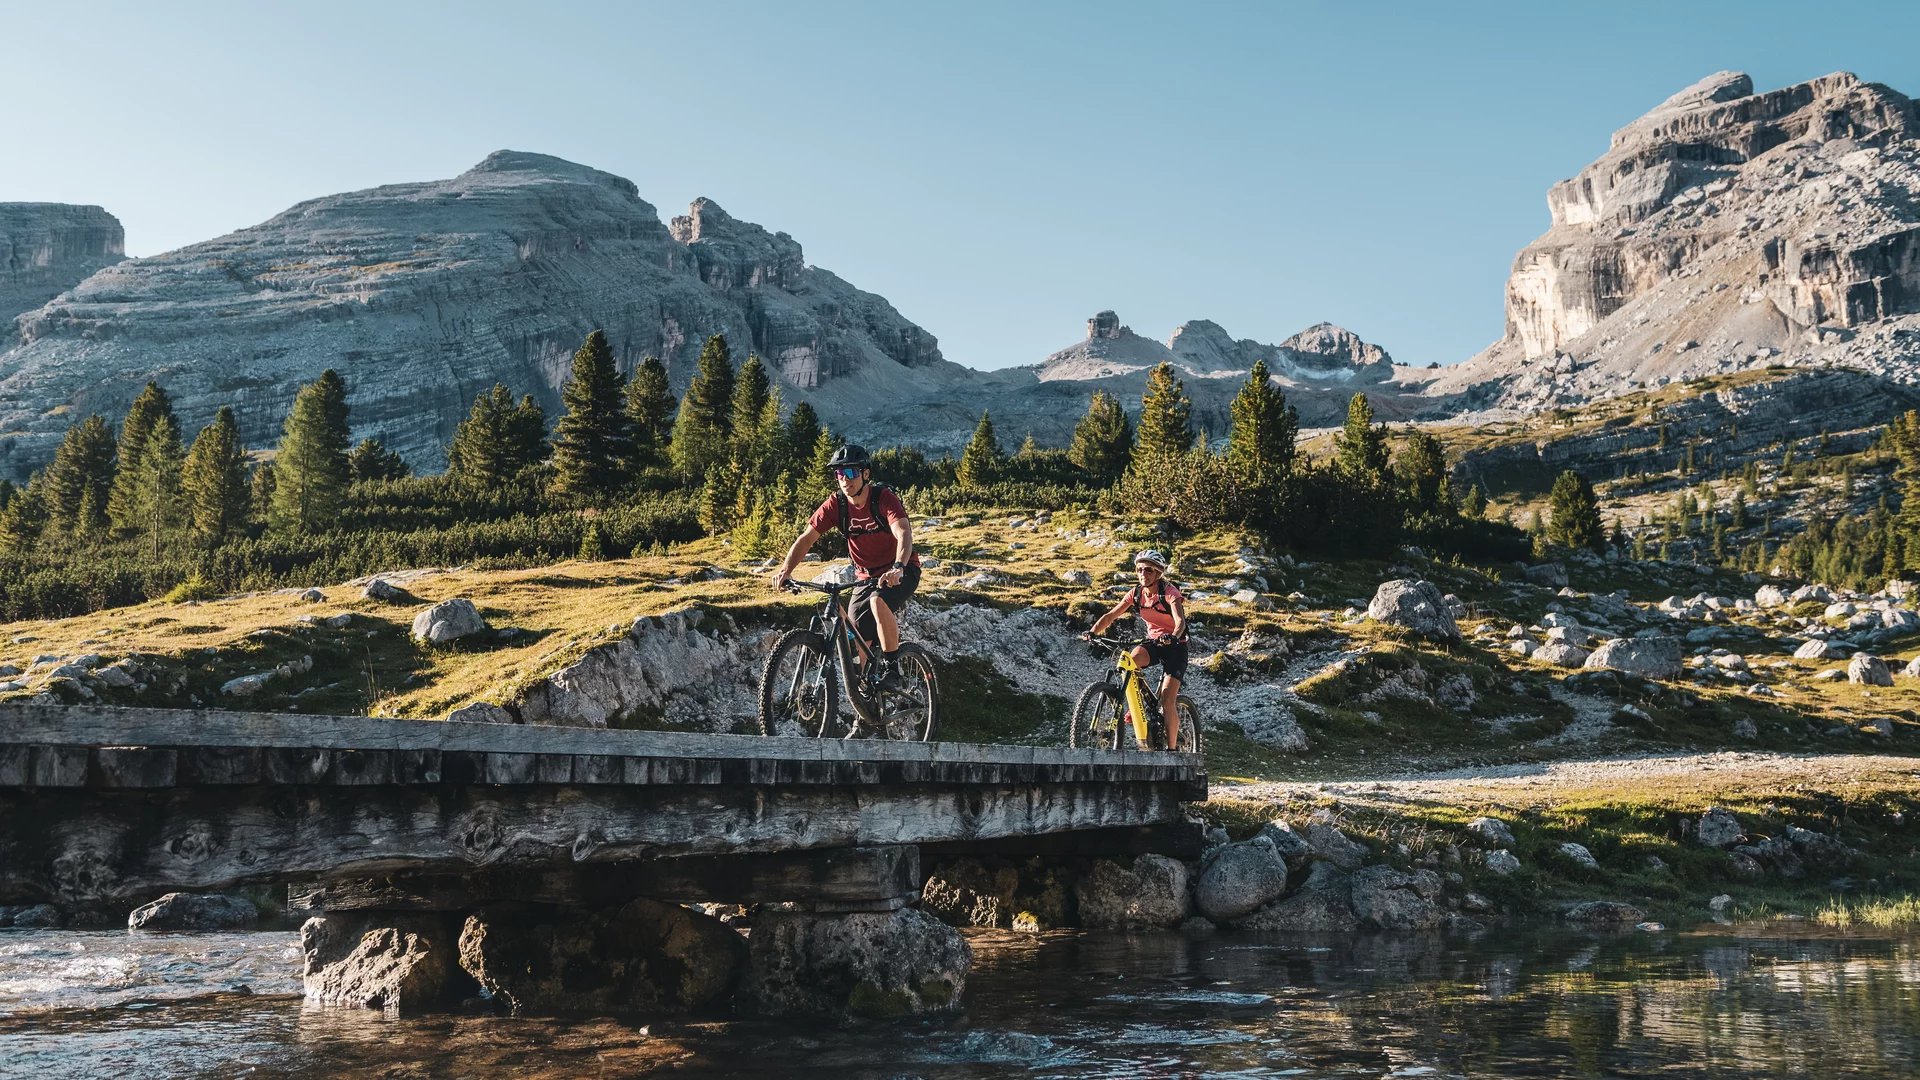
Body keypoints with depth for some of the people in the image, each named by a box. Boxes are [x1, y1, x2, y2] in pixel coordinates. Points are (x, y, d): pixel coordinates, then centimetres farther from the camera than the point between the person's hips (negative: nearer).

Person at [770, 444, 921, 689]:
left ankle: (891, 668, -23)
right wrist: (786, 569, -29)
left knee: (878, 601, -35)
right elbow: (806, 538, -12)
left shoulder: (884, 498, -21)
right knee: (858, 642, -5)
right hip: (867, 576, 5)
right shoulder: (836, 504, -9)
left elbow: (904, 534, -36)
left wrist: (898, 568, -55)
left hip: (901, 571, -5)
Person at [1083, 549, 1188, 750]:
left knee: (1167, 699, -16)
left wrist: (1173, 636, -55)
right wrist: (1093, 632, -25)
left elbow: (1180, 621, -33)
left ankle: (1171, 748, -6)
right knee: (1132, 659, -32)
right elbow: (1111, 616, -7)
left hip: (1174, 645, -4)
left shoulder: (1169, 592, -19)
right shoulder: (1136, 593, -4)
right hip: (1152, 641, 4)